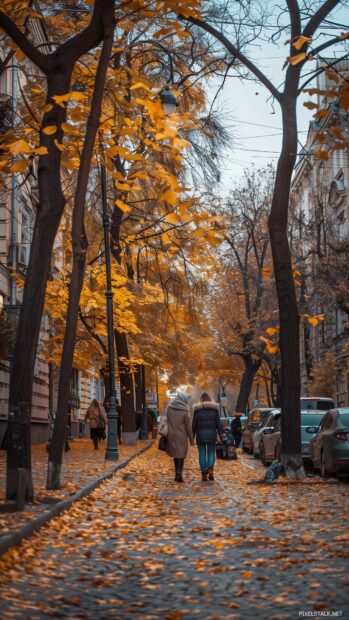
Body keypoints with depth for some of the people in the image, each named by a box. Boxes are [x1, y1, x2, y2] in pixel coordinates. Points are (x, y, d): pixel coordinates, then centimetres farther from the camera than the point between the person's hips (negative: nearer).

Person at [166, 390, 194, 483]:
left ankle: (177, 474, 20)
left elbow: (166, 421, 6)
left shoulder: (169, 407, -1)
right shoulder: (184, 410, -11)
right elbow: (188, 426, -7)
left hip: (171, 435, 4)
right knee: (181, 455, 2)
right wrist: (191, 439, -1)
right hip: (181, 436, -4)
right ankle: (179, 474, -12)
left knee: (175, 454, 16)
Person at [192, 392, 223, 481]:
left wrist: (192, 436, 9)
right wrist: (221, 434, 4)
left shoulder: (197, 409, 1)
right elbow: (218, 422, 1)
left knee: (202, 454, 4)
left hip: (200, 434, -1)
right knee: (211, 452, 10)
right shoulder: (214, 408, 3)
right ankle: (210, 469, -13)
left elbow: (194, 424, 2)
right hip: (212, 434, 1)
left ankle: (204, 474, 1)